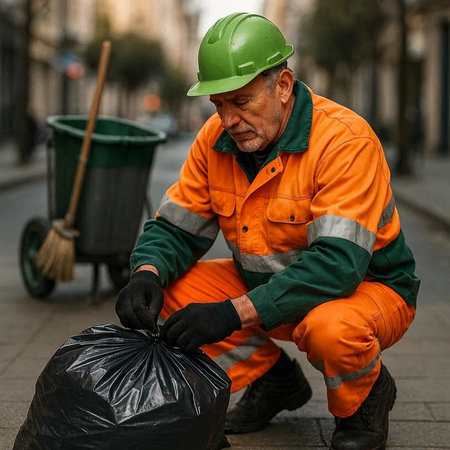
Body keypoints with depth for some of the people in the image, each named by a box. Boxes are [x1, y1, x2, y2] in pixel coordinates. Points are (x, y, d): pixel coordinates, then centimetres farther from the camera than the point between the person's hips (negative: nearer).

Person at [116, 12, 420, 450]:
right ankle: (275, 380, 9)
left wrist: (235, 313, -41)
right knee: (171, 289, -11)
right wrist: (147, 274, -26)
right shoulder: (217, 138, -8)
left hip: (368, 287, -6)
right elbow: (174, 228, -2)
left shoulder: (345, 139, -27)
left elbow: (336, 263, -35)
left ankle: (366, 396, -2)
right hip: (264, 285, 6)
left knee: (330, 326, -40)